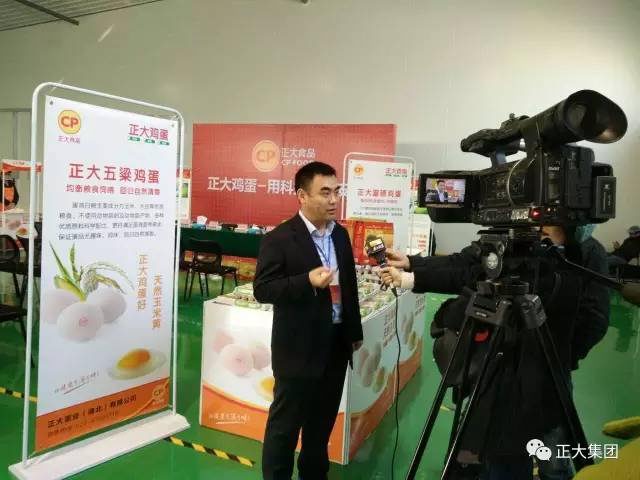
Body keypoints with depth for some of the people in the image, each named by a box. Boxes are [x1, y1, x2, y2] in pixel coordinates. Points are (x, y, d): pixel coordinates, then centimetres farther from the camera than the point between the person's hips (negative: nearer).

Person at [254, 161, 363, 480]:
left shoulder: (341, 235, 7)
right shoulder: (279, 239, -14)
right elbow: (262, 289, -17)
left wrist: (355, 331, 17)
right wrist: (308, 281, -29)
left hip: (336, 343, 7)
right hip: (299, 348, -6)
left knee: (323, 420, 21)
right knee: (285, 424, 8)